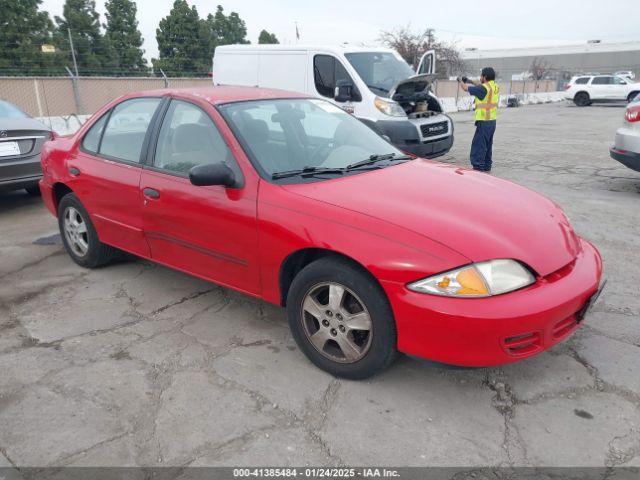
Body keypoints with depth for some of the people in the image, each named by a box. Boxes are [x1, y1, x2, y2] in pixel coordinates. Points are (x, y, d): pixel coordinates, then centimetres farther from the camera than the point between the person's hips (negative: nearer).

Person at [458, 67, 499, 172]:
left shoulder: (484, 88, -17)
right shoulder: (495, 87, 9)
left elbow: (466, 88, -7)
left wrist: (461, 81, 12)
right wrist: (470, 81, 26)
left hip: (484, 122, -9)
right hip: (492, 121, 9)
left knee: (478, 145, -6)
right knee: (487, 145, 18)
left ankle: (478, 167, -7)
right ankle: (487, 166, 27)